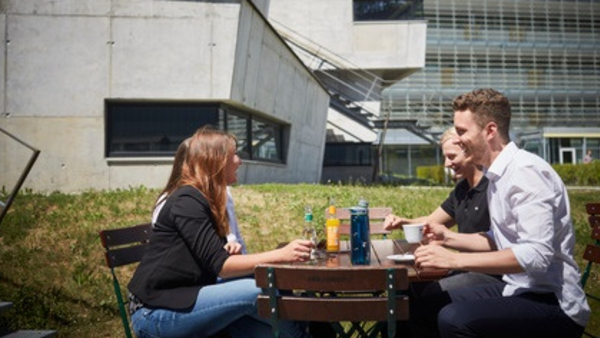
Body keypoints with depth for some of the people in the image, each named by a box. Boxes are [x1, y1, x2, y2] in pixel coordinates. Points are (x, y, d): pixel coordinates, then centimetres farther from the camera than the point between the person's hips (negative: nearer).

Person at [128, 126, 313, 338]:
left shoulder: (206, 201, 14)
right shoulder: (187, 200, -16)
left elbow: (217, 259, 8)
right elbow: (219, 265, -22)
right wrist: (281, 255, -28)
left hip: (180, 301, 9)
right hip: (155, 313, -9)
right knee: (257, 292, -22)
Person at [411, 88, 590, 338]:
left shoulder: (526, 172, -19)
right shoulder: (498, 175, 9)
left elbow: (536, 254, -29)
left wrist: (455, 260, -28)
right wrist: (449, 238, 7)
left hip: (553, 303, -9)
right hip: (517, 289, 9)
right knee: (423, 310, 8)